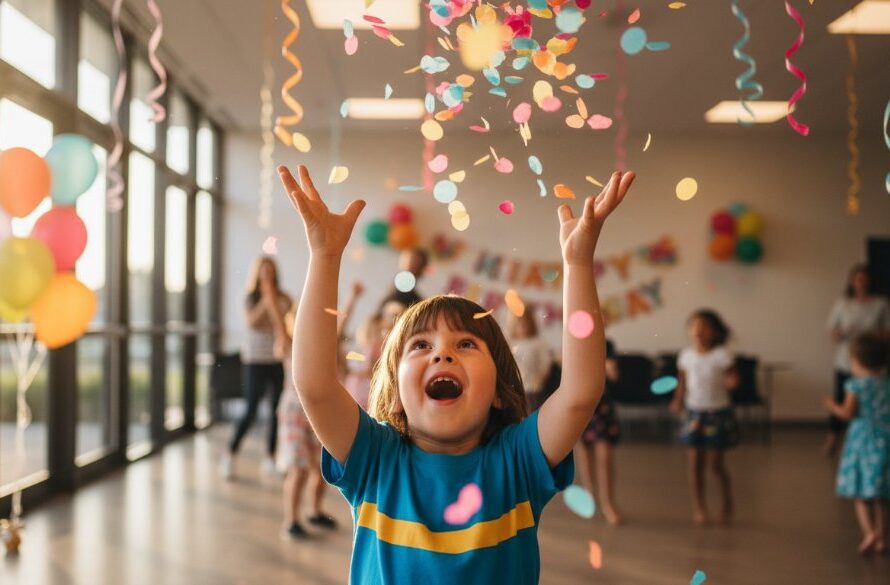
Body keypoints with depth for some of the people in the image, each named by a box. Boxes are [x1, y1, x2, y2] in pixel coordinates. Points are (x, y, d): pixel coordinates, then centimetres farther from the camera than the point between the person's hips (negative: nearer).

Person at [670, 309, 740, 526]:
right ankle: (698, 507, 16)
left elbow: (732, 378, -7)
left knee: (716, 464, 1)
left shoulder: (721, 355, -11)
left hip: (718, 413, -3)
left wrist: (731, 382, -30)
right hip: (694, 412, 3)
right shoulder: (686, 355, 1)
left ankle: (727, 505, 23)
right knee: (695, 463, 3)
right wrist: (678, 400, -6)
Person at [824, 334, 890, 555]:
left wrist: (833, 406, 6)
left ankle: (869, 532, -15)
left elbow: (848, 413, -13)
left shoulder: (857, 385, -9)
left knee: (860, 495, 2)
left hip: (863, 441, -4)